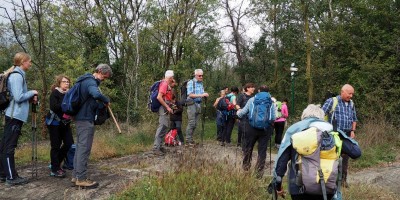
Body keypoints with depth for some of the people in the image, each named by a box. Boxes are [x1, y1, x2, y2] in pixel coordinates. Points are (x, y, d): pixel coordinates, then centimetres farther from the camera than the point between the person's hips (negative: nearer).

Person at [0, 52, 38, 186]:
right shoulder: (17, 76, -14)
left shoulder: (18, 75, 15)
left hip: (14, 115, 10)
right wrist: (32, 93, -7)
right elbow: (18, 97, -20)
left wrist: (31, 98, 4)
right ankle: (11, 177, 1)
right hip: (15, 116, -10)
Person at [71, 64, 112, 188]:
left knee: (80, 147, 13)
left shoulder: (86, 80, 18)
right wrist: (106, 101, -18)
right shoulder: (91, 81, -15)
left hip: (81, 117, 10)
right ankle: (81, 178, -5)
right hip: (86, 119, -10)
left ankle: (76, 175, 18)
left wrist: (100, 104, 11)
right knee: (84, 148, -8)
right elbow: (96, 94, -36)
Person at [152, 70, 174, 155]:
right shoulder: (164, 84, -14)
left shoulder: (167, 84, 17)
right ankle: (156, 148, -14)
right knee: (162, 127, -13)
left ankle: (159, 146, 20)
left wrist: (171, 86, 18)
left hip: (166, 109, 11)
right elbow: (159, 97, -24)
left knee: (165, 127, 14)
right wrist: (167, 107, -21)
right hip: (163, 108, -11)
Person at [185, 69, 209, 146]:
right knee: (191, 123, -9)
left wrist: (205, 95, -2)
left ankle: (190, 138, 17)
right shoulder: (190, 82, -6)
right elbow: (190, 95, -15)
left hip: (199, 104, 7)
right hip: (192, 104, -7)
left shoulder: (201, 83, 15)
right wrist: (201, 95, -22)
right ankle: (188, 141, -4)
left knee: (195, 124, 8)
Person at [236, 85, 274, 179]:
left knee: (248, 149, 14)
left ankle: (245, 169, 21)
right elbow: (273, 118, 1)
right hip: (266, 129, 0)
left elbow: (243, 112, 2)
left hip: (252, 127, 0)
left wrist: (238, 113, 24)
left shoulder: (252, 100, 2)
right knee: (262, 151, 8)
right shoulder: (271, 102, 4)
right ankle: (259, 173, 10)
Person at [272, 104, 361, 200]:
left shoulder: (294, 129, 4)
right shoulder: (332, 129, 7)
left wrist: (277, 183, 10)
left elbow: (281, 158, 1)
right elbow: (356, 152, 5)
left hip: (299, 187, -1)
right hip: (326, 187, 2)